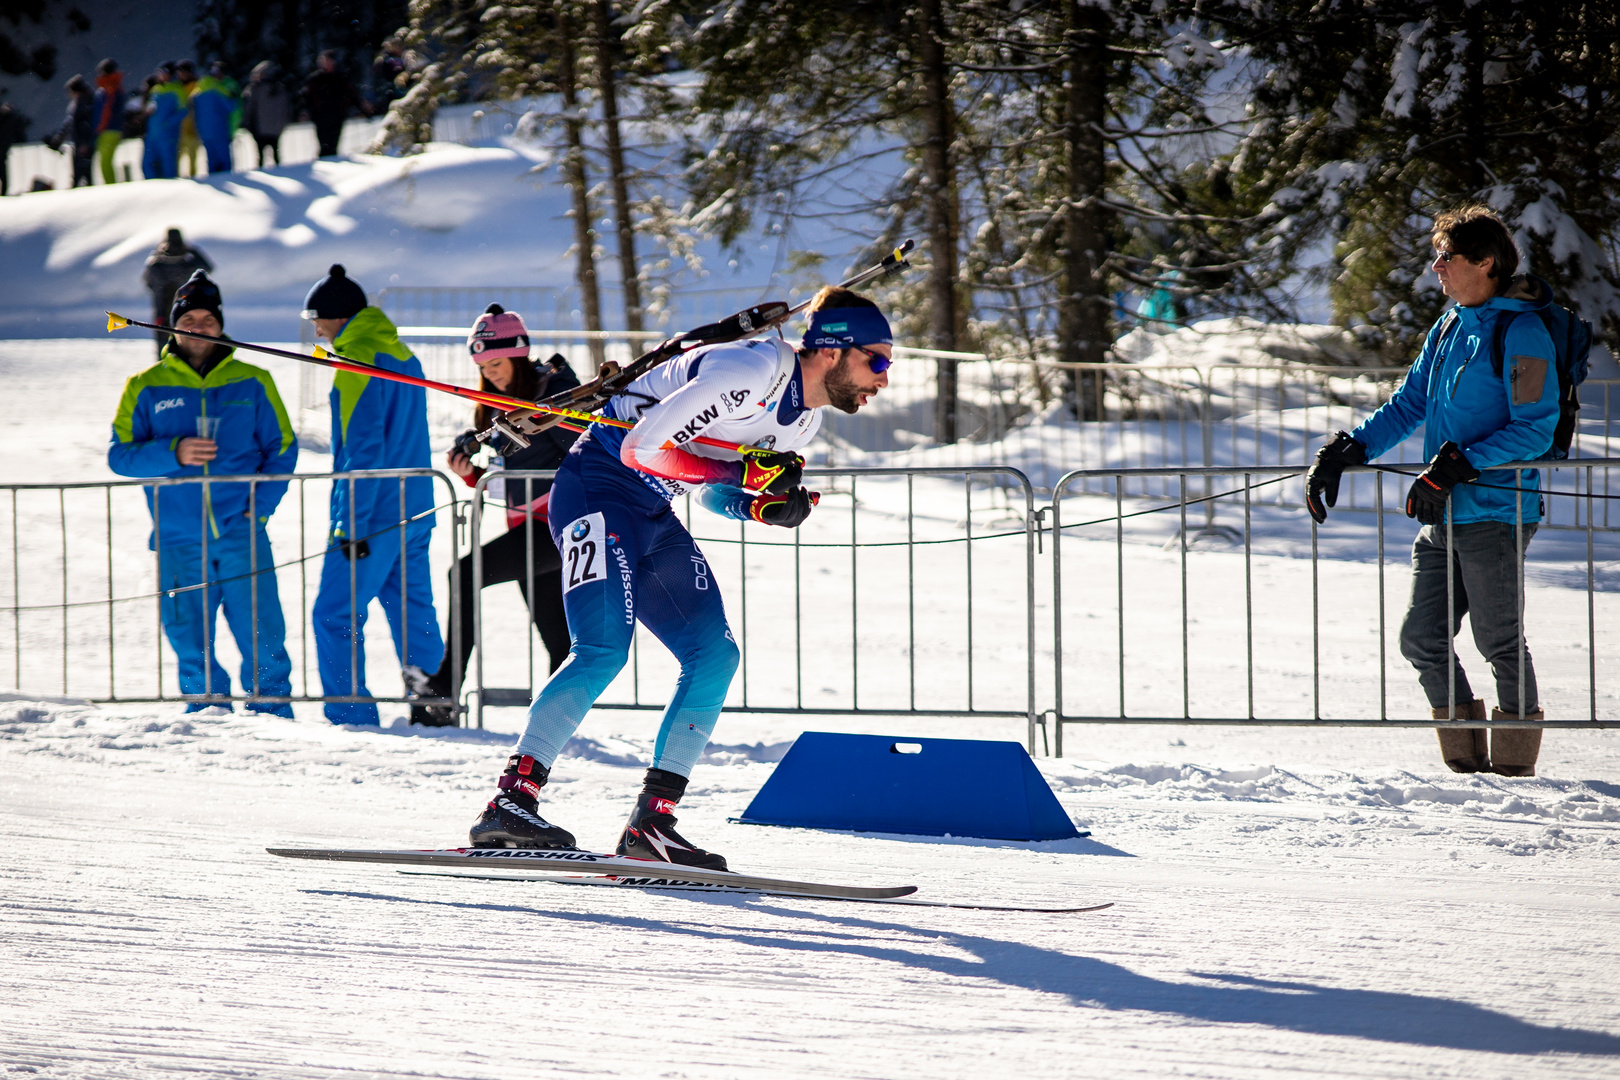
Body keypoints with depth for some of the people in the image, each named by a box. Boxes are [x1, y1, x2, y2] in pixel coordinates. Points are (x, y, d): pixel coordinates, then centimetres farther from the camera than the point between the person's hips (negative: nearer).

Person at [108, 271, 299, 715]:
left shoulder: (252, 383, 8)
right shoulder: (145, 388, 7)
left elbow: (282, 447, 10)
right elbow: (120, 454, 2)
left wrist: (260, 506, -3)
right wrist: (173, 453, -16)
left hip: (242, 536, 0)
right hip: (179, 541, 0)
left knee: (263, 641, -5)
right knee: (191, 646, 3)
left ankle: (274, 718, 8)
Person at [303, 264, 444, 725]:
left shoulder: (358, 361, -13)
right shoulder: (402, 355, 16)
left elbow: (363, 448, -19)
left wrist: (352, 525, -19)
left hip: (373, 514, -9)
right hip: (415, 511, 9)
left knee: (334, 615, -4)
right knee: (412, 609, 12)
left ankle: (351, 714, -7)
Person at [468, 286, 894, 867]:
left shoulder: (804, 416, 7)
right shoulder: (750, 372, -23)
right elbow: (643, 447, -25)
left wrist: (769, 508, -5)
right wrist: (743, 472, -23)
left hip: (655, 516, 9)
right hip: (598, 488, -9)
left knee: (715, 655, -1)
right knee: (603, 651, -22)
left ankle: (651, 821, -1)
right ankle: (510, 803, -23)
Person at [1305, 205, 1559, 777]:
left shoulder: (1520, 333, -10)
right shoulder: (1449, 329, 16)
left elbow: (1534, 430, -16)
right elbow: (1408, 406, 20)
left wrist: (1456, 467, -21)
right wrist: (1343, 452, 7)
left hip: (1496, 512, -8)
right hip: (1444, 517, 9)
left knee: (1499, 643, -5)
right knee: (1422, 638, 5)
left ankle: (1515, 767, 3)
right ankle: (1466, 763, 14)